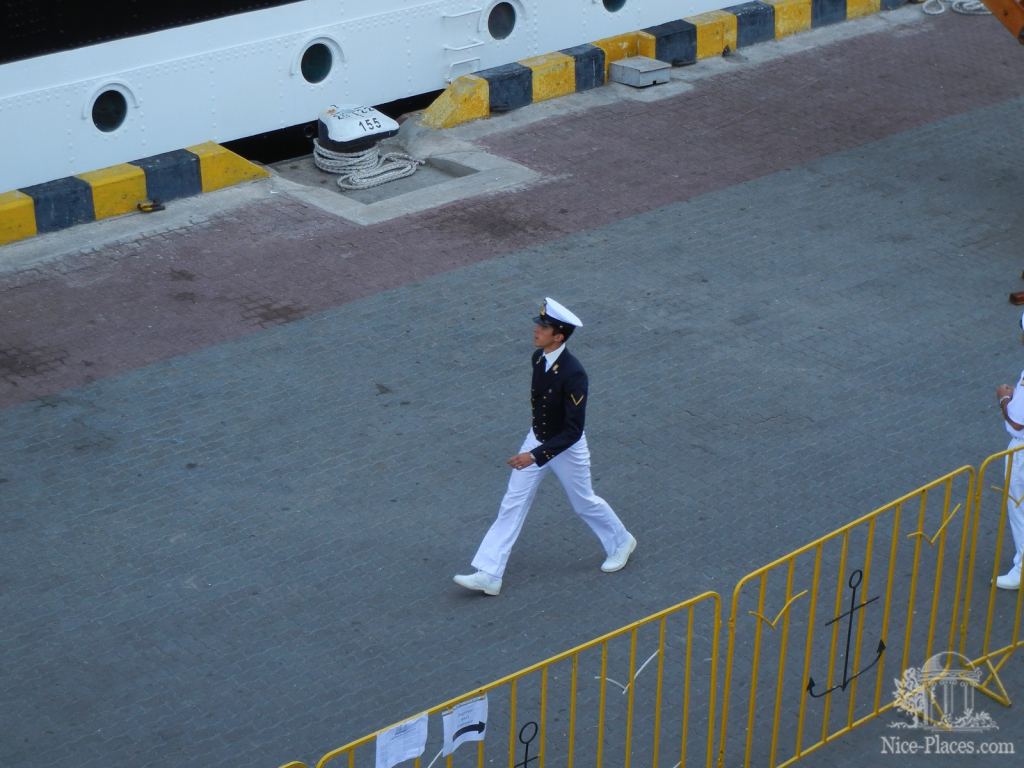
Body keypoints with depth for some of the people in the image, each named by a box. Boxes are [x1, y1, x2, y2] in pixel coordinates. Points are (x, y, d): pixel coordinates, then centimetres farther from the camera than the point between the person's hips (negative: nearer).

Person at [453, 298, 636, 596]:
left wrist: (536, 456, -38)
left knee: (584, 502, 16)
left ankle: (621, 542, 45)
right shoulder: (538, 358, -9)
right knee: (512, 504, 3)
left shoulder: (573, 373, -33)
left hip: (566, 448, -7)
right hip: (537, 439, 7)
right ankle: (488, 574, 4)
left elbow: (573, 431, -32)